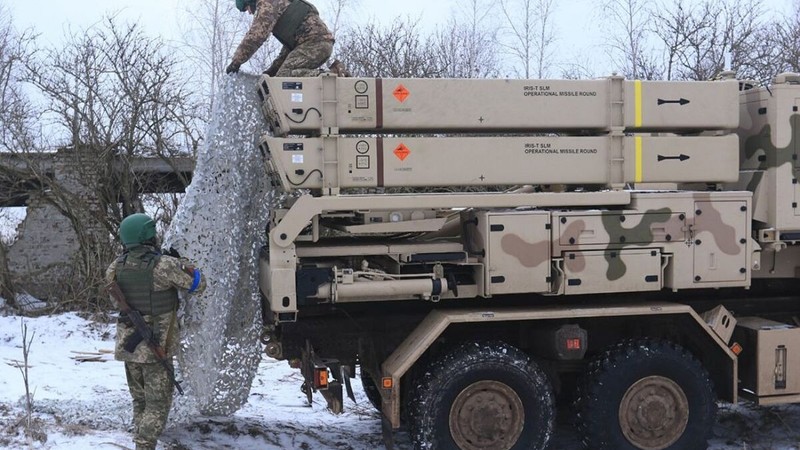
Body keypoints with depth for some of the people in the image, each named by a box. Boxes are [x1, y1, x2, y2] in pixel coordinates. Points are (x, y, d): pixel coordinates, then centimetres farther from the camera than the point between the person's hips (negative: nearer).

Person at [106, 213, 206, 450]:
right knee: (158, 403, 2)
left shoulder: (115, 268, -2)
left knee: (140, 401, 19)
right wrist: (182, 261, 9)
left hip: (128, 345, 6)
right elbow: (198, 284, -7)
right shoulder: (164, 265, -18)